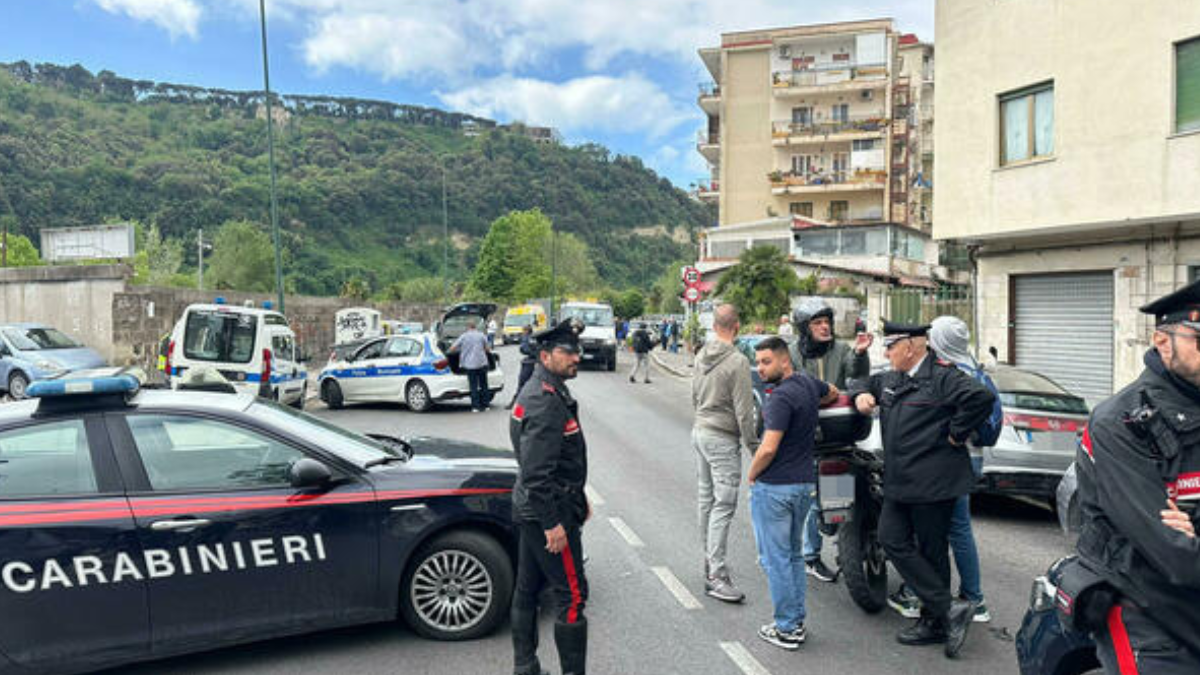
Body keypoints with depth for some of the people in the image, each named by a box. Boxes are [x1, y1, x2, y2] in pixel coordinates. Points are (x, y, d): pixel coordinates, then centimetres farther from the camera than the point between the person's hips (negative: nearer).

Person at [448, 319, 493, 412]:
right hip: (482, 363, 2)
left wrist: (459, 350, 19)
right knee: (484, 385, 12)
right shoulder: (481, 335, 2)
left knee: (473, 386, 2)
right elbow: (487, 349, 5)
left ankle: (476, 406, 2)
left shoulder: (463, 336, -1)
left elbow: (452, 349, -2)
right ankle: (485, 404, 16)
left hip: (470, 365, -2)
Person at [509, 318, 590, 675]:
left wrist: (579, 499, 24)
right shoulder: (545, 402, -22)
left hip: (529, 511, 11)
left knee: (528, 589, 17)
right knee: (571, 595, -1)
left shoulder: (546, 392, 12)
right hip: (547, 512, -11)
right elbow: (536, 472, -26)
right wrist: (553, 523, -23)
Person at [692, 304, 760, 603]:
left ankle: (710, 559, 27)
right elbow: (744, 411, -18)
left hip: (699, 431, 9)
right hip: (722, 439, -9)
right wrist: (753, 445, -10)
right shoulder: (737, 362, -18)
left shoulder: (701, 356, 7)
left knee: (706, 498, 16)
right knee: (724, 505, -6)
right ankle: (716, 575, -5)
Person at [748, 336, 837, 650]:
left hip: (775, 486, -9)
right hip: (804, 482, 9)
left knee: (775, 559, 2)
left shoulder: (782, 397, -21)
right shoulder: (808, 382, 5)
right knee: (794, 554, 18)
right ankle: (798, 621, 26)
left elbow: (768, 449, -25)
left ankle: (786, 629, 10)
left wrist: (751, 475, -8)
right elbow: (833, 393, 30)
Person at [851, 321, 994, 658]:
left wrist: (956, 434, -17)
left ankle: (935, 621, 19)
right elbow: (869, 385, 32)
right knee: (892, 541, 3)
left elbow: (982, 397, -25)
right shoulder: (890, 379, 13)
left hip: (932, 482, -8)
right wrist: (861, 396, 8)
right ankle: (949, 609, 13)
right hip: (899, 482, 8)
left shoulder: (943, 376, -12)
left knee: (932, 553, 4)